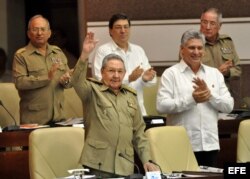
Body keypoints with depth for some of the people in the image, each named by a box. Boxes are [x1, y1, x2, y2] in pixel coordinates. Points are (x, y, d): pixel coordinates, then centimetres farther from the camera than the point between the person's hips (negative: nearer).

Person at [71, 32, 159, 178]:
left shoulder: (131, 96, 17)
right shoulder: (93, 90, 4)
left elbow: (139, 132, 18)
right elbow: (77, 81, -18)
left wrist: (147, 160, 8)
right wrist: (85, 55, -31)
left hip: (125, 166, 4)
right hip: (98, 165, -4)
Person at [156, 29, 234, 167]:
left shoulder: (215, 73, 13)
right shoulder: (171, 74, 0)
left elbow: (229, 106, 7)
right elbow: (161, 106, -12)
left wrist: (210, 94, -10)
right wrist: (192, 99, -18)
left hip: (210, 143, 4)